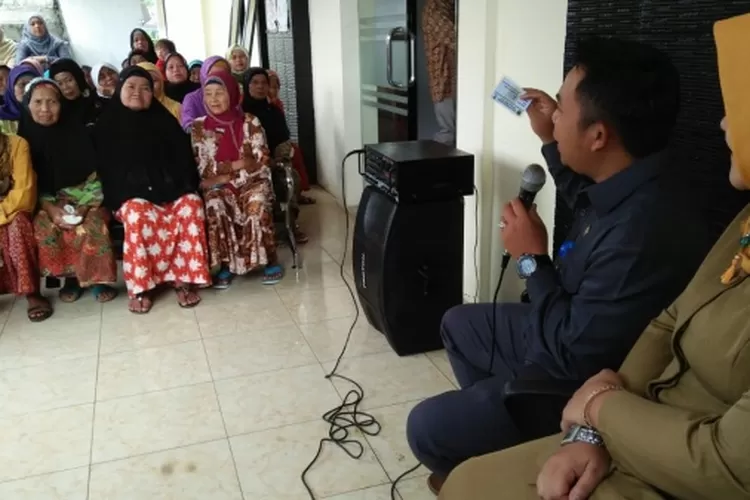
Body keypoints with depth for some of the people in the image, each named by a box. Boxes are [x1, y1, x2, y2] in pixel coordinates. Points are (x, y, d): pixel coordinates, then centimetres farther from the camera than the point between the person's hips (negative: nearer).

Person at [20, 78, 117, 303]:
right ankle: (70, 276, -8)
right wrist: (50, 208, -17)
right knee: (42, 228, -28)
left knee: (92, 225, -32)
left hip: (84, 195, -2)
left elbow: (95, 171, -7)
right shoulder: (26, 136, 0)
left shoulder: (77, 130, -6)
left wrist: (85, 206, -19)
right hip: (50, 200, 2)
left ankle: (100, 278, -13)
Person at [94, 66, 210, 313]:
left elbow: (182, 157, 12)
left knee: (192, 205, -28)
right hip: (131, 195, -2)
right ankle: (140, 287, -29)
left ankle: (183, 278, -24)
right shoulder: (108, 125, 9)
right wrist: (122, 196, -10)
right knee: (138, 215, -35)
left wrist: (183, 187, -4)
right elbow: (105, 167, 5)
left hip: (170, 188, 2)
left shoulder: (164, 121, 15)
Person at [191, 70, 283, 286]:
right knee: (214, 206, -32)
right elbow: (201, 168, 0)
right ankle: (225, 265, -18)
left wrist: (226, 176, -12)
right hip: (218, 185, 1)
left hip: (251, 181, -1)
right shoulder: (199, 127, 4)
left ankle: (270, 261, -16)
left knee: (258, 204, -34)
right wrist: (236, 164, -10)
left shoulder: (249, 122, 1)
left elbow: (260, 162, -5)